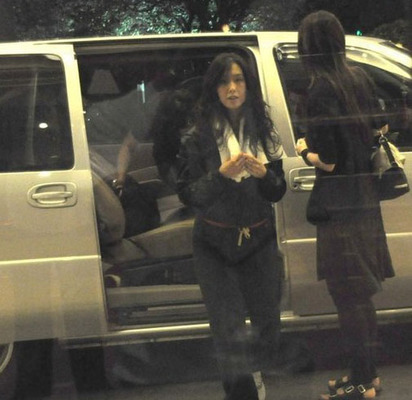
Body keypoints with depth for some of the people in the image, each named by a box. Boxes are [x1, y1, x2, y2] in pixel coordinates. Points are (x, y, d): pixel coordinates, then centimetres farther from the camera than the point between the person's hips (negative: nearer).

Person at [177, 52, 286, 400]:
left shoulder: (264, 132, 2)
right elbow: (187, 194, -9)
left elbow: (278, 192, 5)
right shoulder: (198, 137, -7)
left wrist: (263, 173, -16)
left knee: (268, 324, 6)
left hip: (259, 240, 3)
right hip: (214, 244, -3)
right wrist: (222, 174, -23)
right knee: (231, 330, -11)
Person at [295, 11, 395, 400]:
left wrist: (304, 150, -1)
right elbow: (380, 131, 14)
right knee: (359, 291, 16)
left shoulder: (321, 89, -19)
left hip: (339, 200, -8)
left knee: (349, 294, -1)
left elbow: (327, 160, -20)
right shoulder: (359, 78, 4)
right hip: (366, 194, 8)